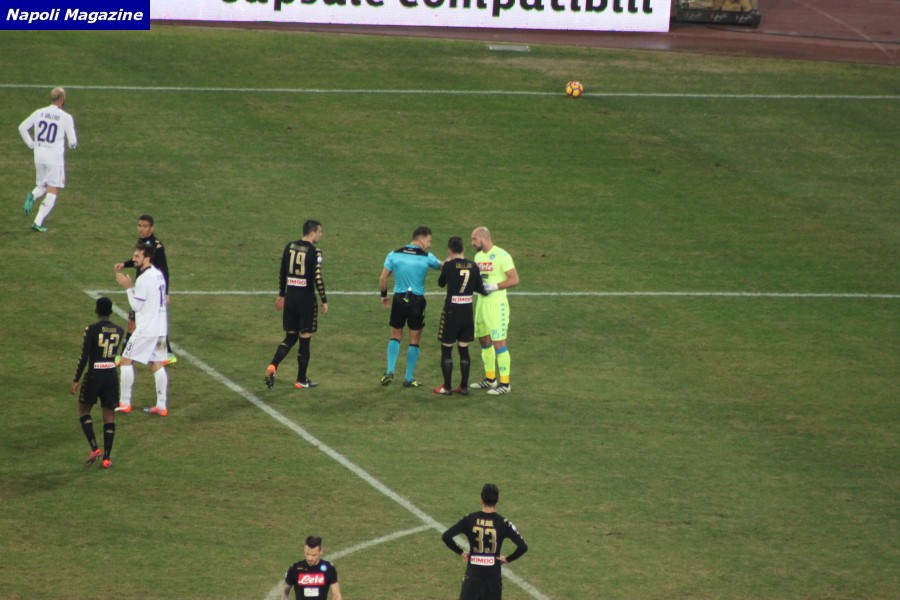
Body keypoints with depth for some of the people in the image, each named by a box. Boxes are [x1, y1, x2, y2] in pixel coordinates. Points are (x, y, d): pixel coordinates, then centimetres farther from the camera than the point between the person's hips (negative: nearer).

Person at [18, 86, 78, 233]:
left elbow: (22, 128, 4)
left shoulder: (39, 113, 3)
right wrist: (72, 145, 16)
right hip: (55, 157, -4)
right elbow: (72, 142, -7)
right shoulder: (66, 117, -8)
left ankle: (32, 196, -13)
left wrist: (31, 144, 11)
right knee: (53, 192, 3)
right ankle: (38, 222, -7)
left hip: (39, 155, 4)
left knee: (42, 186, 22)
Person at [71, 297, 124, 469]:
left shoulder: (91, 330, -12)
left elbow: (84, 356, -13)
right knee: (109, 415, 9)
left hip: (94, 375, -4)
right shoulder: (119, 331, 1)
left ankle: (95, 448, -2)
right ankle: (107, 458, 7)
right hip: (112, 375, 4)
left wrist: (76, 380, -7)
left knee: (84, 410, 14)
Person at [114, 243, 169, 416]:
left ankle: (124, 403, 1)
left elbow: (136, 305, -13)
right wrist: (131, 287, 11)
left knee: (126, 361, 1)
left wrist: (128, 287, -4)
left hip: (146, 329, -9)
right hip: (160, 328, 9)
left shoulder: (144, 279, -18)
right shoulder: (158, 275, 11)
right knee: (157, 364, 10)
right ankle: (162, 405, 7)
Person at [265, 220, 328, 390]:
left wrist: (281, 295, 22)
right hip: (306, 298, -5)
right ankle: (301, 380, 12)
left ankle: (272, 366, -7)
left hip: (290, 297, 5)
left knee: (290, 337, 14)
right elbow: (318, 278, -16)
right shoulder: (314, 252, -12)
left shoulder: (289, 248, 6)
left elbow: (282, 273, 11)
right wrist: (324, 301, -8)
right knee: (305, 339, 5)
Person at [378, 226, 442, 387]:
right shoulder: (427, 257, -7)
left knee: (395, 336, 17)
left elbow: (383, 278, 0)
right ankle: (409, 379, 11)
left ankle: (390, 371, 2)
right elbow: (442, 267, 11)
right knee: (414, 340, 8)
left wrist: (384, 295, 15)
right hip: (417, 300, -2)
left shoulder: (394, 255, -1)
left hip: (399, 299, 2)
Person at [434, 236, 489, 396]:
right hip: (467, 312, 4)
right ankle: (464, 386, 15)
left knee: (446, 349, 6)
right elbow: (480, 288, 6)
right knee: (464, 349, 14)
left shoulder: (449, 265, -12)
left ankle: (447, 387, 5)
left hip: (451, 311, -4)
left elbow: (441, 283, 5)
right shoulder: (473, 266, -1)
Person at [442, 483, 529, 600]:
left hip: (473, 575, 0)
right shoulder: (503, 524, -9)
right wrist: (508, 559, 1)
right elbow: (523, 547, -15)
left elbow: (446, 536, -11)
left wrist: (460, 552, 2)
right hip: (493, 577, 0)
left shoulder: (469, 520, -7)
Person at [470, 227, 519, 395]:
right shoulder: (479, 256, 12)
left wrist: (493, 287, -22)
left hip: (496, 304, -9)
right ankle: (490, 379, 27)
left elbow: (514, 280, -17)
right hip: (481, 303, 9)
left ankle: (505, 383, -2)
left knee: (499, 343, -7)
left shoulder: (501, 256, -14)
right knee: (484, 341, 15)